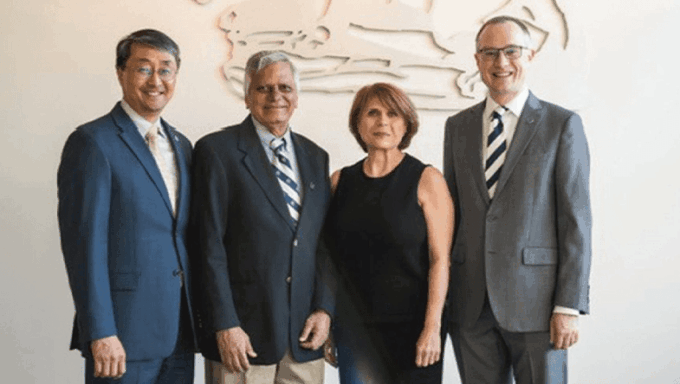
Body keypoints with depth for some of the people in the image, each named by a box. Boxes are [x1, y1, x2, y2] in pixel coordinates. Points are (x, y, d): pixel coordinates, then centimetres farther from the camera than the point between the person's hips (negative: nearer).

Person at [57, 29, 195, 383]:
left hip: (180, 333, 6)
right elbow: (85, 243, -12)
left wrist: (199, 317, 10)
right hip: (123, 336, -6)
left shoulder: (181, 145, 14)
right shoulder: (93, 142, -8)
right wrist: (100, 333, -16)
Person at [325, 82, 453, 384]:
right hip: (354, 327, 3)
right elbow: (331, 260, 9)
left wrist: (432, 327, -13)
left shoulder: (426, 181, -2)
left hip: (411, 325, -3)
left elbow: (440, 260, -7)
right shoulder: (340, 181, 7)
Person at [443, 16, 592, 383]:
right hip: (470, 304, 3)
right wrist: (440, 293, 9)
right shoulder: (458, 126, 11)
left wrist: (569, 306, -10)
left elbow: (576, 219, -4)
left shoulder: (562, 124, -1)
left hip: (534, 300, -3)